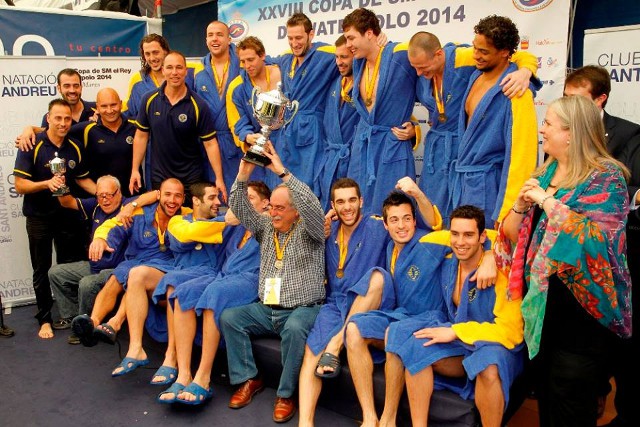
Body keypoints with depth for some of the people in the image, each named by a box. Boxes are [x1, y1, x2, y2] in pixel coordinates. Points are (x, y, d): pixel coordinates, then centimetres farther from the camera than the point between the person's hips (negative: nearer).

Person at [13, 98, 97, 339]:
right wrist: (47, 183, -31)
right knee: (42, 271, 8)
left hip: (67, 215, 4)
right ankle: (45, 319, 20)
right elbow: (20, 185, -15)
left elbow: (82, 179, 12)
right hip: (39, 218, -3)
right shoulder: (33, 146, -13)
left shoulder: (75, 148, 1)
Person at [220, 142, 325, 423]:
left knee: (294, 329, -36)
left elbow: (312, 206, -23)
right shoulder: (266, 227, 12)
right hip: (265, 308, 6)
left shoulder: (309, 230, -2)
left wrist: (282, 172, -28)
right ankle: (248, 379, -4)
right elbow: (239, 208, 2)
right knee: (229, 317, -13)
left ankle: (286, 394, -19)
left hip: (303, 308, -5)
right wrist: (243, 174, -14)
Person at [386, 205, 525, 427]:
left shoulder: (499, 271, -19)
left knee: (489, 366, -38)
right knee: (415, 346, -17)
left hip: (495, 345, -5)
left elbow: (510, 331, -21)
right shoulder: (448, 263, 0)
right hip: (458, 344, 6)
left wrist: (455, 332, -21)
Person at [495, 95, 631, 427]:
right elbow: (510, 237, 10)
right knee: (544, 397, 18)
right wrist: (521, 206, -9)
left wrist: (548, 201, -20)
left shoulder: (606, 178, -10)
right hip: (539, 303, 7)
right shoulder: (543, 174, 10)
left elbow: (595, 238, -26)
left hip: (580, 308, -6)